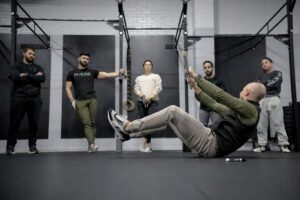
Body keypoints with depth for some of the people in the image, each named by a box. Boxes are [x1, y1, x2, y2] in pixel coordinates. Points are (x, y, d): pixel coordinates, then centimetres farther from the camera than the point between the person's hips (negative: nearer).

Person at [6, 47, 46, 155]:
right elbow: (15, 77, -10)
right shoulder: (17, 66, 11)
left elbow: (42, 78, -3)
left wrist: (26, 75, -7)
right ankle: (10, 146, 7)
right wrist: (34, 77, -6)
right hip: (19, 98, -2)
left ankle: (32, 145, 12)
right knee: (14, 123, -1)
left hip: (34, 99, 2)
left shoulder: (38, 68, 17)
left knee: (34, 123, 2)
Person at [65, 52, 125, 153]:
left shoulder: (92, 72, 12)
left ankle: (90, 145, 6)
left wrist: (118, 73, -11)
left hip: (92, 100, 1)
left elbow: (107, 75, 3)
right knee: (86, 123, -12)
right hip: (80, 102, -1)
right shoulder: (72, 73, 12)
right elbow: (68, 88, 10)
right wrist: (72, 100, -1)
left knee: (92, 123, -1)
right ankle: (92, 144, -20)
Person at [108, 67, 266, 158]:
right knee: (171, 117, 9)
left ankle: (128, 127, -9)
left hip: (210, 145, -10)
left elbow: (221, 96, -17)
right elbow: (215, 105, 28)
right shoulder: (242, 112, 23)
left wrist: (197, 78, -13)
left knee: (173, 111, -16)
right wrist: (197, 90, 24)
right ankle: (128, 131, 9)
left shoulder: (250, 110, -7)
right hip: (210, 142, 10)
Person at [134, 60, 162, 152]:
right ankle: (148, 144, 0)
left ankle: (145, 139, -15)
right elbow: (136, 88, 10)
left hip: (153, 102, -2)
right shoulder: (139, 78, 25)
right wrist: (141, 94, -12)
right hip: (141, 102, 2)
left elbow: (159, 88, 2)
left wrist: (150, 96, -13)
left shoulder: (156, 76, 17)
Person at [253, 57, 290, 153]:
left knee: (278, 122, -9)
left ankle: (283, 144, -7)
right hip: (262, 100, 4)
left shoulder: (278, 73, 12)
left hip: (274, 98, -4)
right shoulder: (261, 76, 24)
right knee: (261, 124, -3)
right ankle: (262, 145, -1)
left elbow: (274, 83, -5)